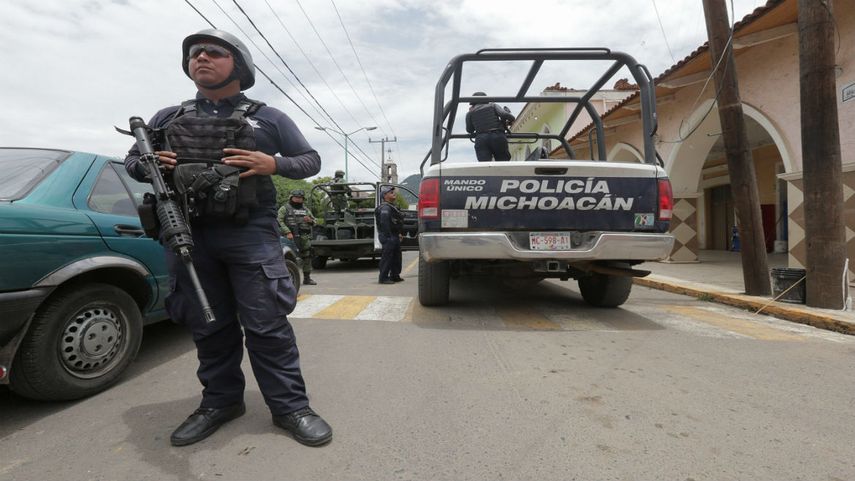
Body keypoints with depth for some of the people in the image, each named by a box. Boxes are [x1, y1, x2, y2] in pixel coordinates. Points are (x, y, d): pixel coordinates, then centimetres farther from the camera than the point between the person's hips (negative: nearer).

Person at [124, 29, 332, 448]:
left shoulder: (268, 118, 6)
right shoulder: (167, 118, 15)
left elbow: (311, 160, 9)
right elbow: (131, 160, 23)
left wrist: (274, 164, -11)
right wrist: (147, 165, -2)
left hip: (251, 235, -3)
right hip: (187, 235, 4)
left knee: (267, 325, -3)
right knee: (208, 327, 12)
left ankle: (290, 407, 8)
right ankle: (220, 401, 27)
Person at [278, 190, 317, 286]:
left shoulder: (306, 209, 21)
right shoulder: (284, 208, 6)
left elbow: (314, 221, 25)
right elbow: (279, 221, -5)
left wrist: (310, 220, 0)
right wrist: (288, 232, -16)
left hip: (305, 237, 5)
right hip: (292, 237, -5)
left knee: (307, 257, 5)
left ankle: (307, 278, 14)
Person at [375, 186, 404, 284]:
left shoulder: (392, 206, 19)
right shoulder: (385, 208, -15)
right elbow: (384, 223, -23)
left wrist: (398, 233, 19)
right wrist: (389, 236, -26)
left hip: (394, 236, 11)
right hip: (388, 237, -11)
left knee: (396, 256, 16)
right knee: (387, 257, -7)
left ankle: (395, 275, 26)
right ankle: (383, 278, -3)